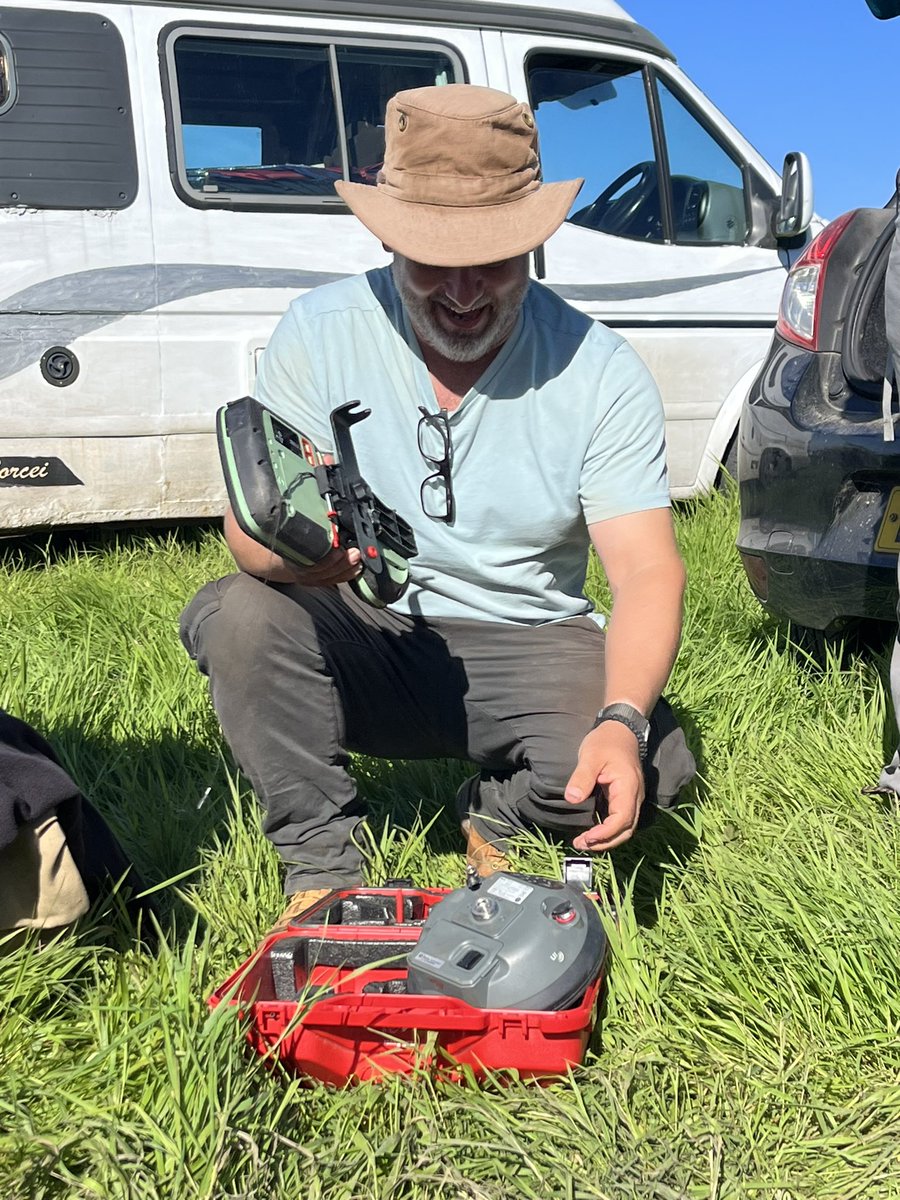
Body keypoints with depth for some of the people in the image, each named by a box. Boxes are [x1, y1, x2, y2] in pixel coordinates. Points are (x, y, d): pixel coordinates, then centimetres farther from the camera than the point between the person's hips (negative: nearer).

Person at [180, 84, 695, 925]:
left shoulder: (602, 373, -10)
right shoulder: (319, 332, -9)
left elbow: (648, 572, -15)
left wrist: (622, 720, -34)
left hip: (526, 651, 0)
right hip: (361, 643, 0)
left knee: (655, 763, -26)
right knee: (236, 616, -29)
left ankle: (497, 815, 9)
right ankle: (323, 863, -9)